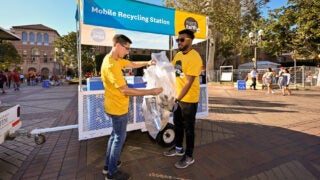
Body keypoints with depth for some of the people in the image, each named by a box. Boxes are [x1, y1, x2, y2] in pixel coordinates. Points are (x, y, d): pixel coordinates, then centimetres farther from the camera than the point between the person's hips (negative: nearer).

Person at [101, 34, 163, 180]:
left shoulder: (116, 59, 4)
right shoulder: (111, 65, -27)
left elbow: (132, 64, 16)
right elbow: (125, 91, -29)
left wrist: (147, 63, -1)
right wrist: (151, 92, -25)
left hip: (115, 107, 10)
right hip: (118, 109, -10)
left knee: (115, 135, 22)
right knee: (119, 138, 6)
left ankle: (108, 165, 40)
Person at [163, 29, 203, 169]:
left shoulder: (194, 57, -19)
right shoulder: (178, 55, 6)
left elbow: (188, 83, -23)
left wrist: (177, 99, -24)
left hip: (189, 99, -8)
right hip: (178, 96, 8)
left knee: (188, 127, 6)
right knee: (177, 124, 19)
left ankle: (189, 156, 25)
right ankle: (178, 148, 40)